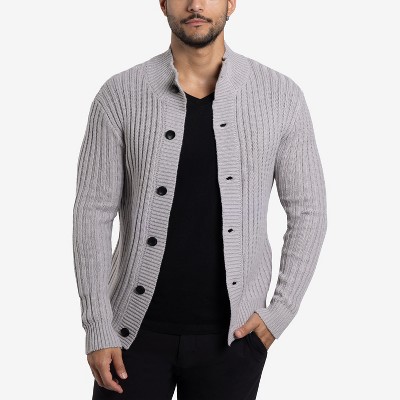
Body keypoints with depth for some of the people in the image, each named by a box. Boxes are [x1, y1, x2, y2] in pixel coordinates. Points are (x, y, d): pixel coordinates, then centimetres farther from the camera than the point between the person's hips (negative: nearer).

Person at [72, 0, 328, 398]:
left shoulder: (280, 95, -5)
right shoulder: (120, 95, -6)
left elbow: (307, 211, 2)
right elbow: (93, 214, -6)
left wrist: (281, 312, -5)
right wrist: (97, 331, -10)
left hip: (230, 335, 0)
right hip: (136, 329, 0)